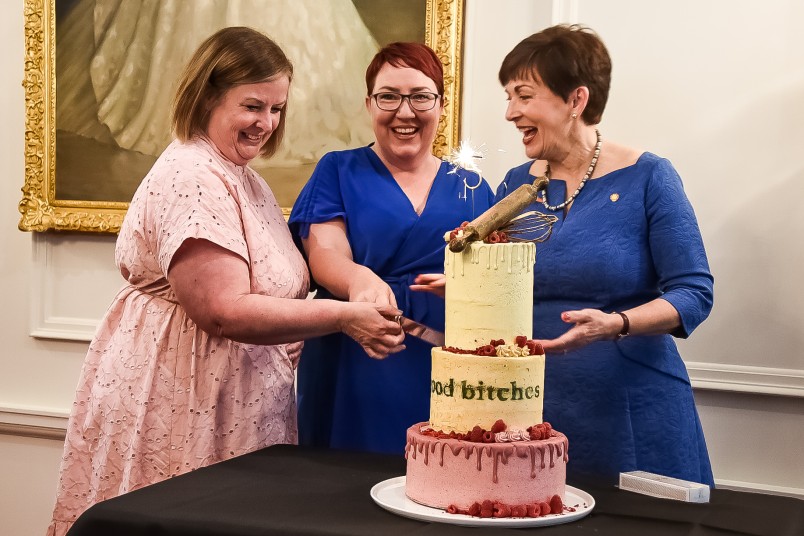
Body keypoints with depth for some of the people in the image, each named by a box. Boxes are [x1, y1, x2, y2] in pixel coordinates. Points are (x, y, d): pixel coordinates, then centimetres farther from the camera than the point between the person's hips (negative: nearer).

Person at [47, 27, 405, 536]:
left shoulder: (242, 178, 14)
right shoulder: (192, 178, -17)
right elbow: (224, 312, -24)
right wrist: (342, 316, -21)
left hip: (244, 407, 10)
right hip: (179, 411, -10)